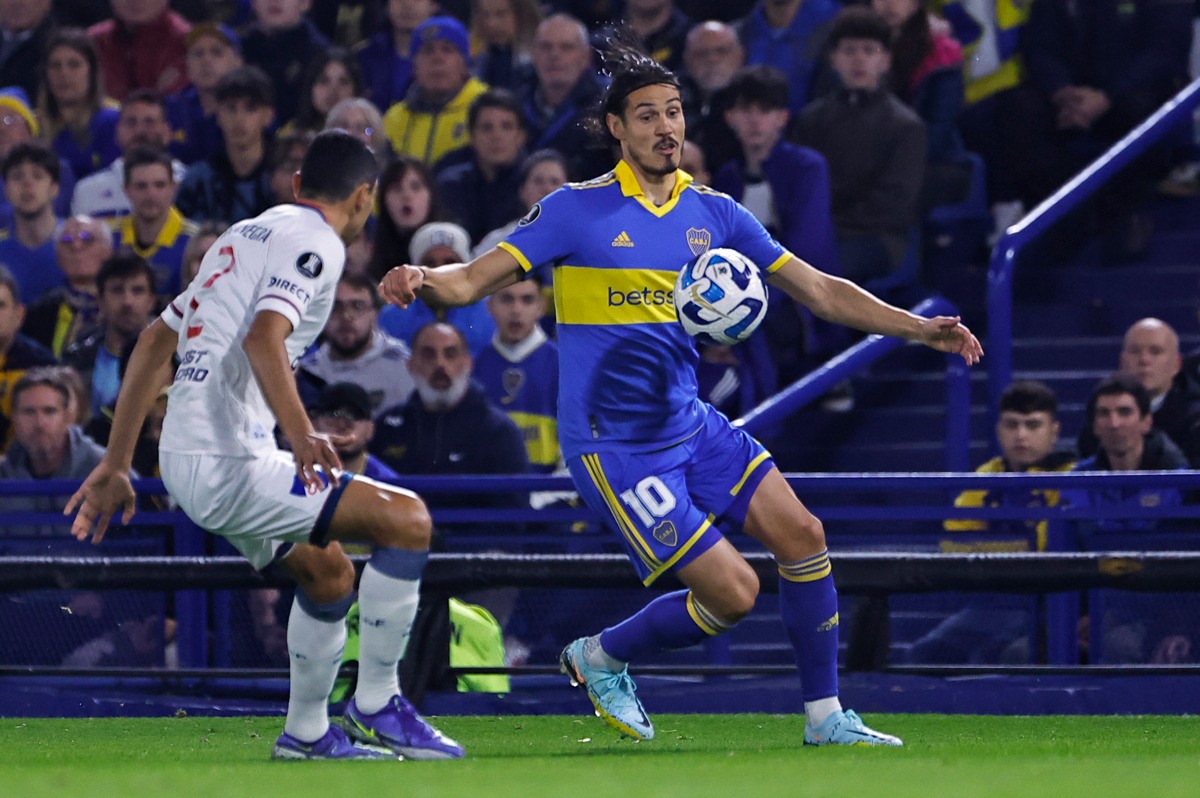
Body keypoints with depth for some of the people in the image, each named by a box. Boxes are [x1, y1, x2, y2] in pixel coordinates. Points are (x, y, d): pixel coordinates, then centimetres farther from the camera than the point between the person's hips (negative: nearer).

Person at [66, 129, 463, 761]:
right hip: (226, 464, -10)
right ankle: (376, 703, -5)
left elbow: (153, 342, 24)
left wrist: (114, 466, 26)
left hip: (182, 455, 10)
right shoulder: (314, 242, -6)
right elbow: (262, 338, -24)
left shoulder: (243, 236, 22)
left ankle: (307, 732, 31)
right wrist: (300, 436, -36)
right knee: (407, 519, -11)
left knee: (328, 575, 25)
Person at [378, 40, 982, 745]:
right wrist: (421, 282, -34)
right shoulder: (577, 211, -9)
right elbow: (474, 281, -11)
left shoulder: (713, 213, 6)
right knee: (733, 593, -11)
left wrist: (920, 328, 2)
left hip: (691, 424, 6)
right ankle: (601, 657, 15)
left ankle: (825, 718, 10)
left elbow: (822, 291, 10)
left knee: (803, 537, -3)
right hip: (615, 445, -6)